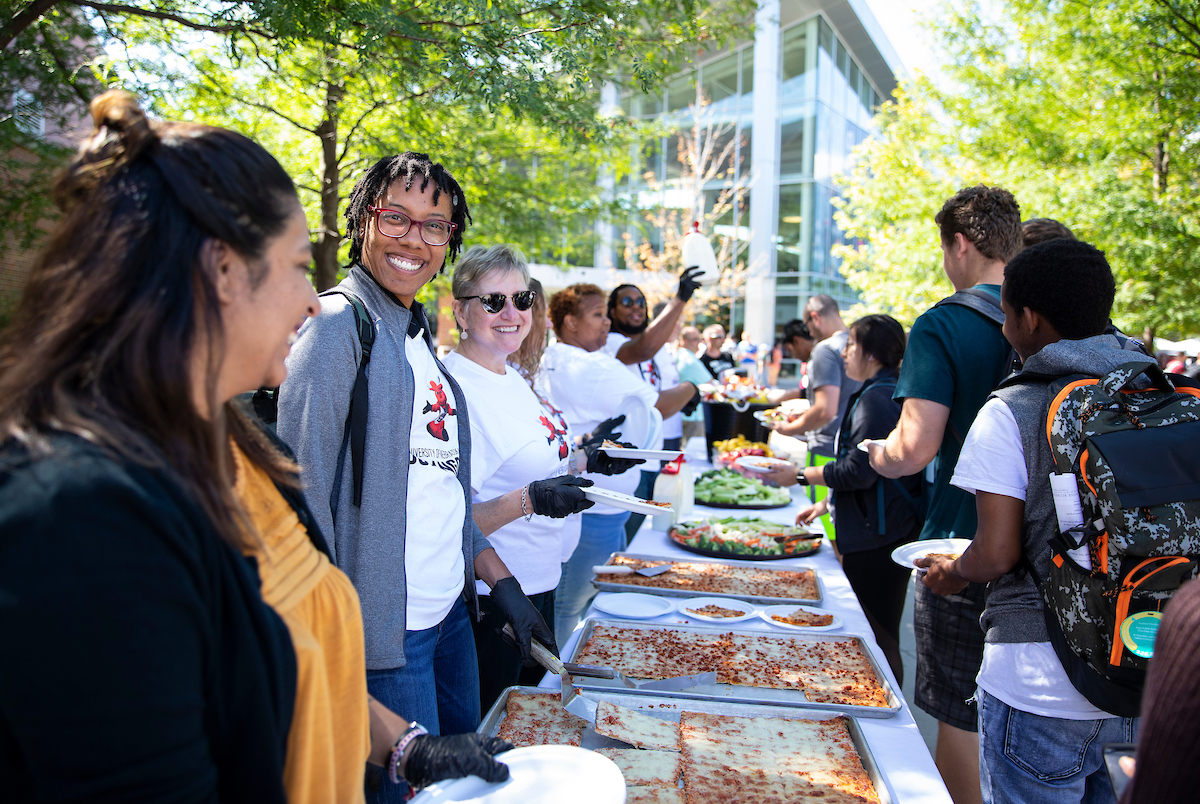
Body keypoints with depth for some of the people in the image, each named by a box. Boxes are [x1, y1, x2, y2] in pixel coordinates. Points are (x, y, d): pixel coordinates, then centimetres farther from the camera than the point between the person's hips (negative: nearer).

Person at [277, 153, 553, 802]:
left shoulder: (418, 334, 12)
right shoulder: (339, 324, -13)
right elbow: (304, 495, -17)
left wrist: (501, 580, 11)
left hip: (450, 613, 9)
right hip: (383, 628, -8)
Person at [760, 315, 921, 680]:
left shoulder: (876, 398, -17)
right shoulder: (889, 392, 16)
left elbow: (860, 470, -22)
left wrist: (801, 475, -12)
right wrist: (828, 503, 23)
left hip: (877, 538, -11)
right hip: (880, 531, 11)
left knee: (876, 640, -2)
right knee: (878, 638, 18)